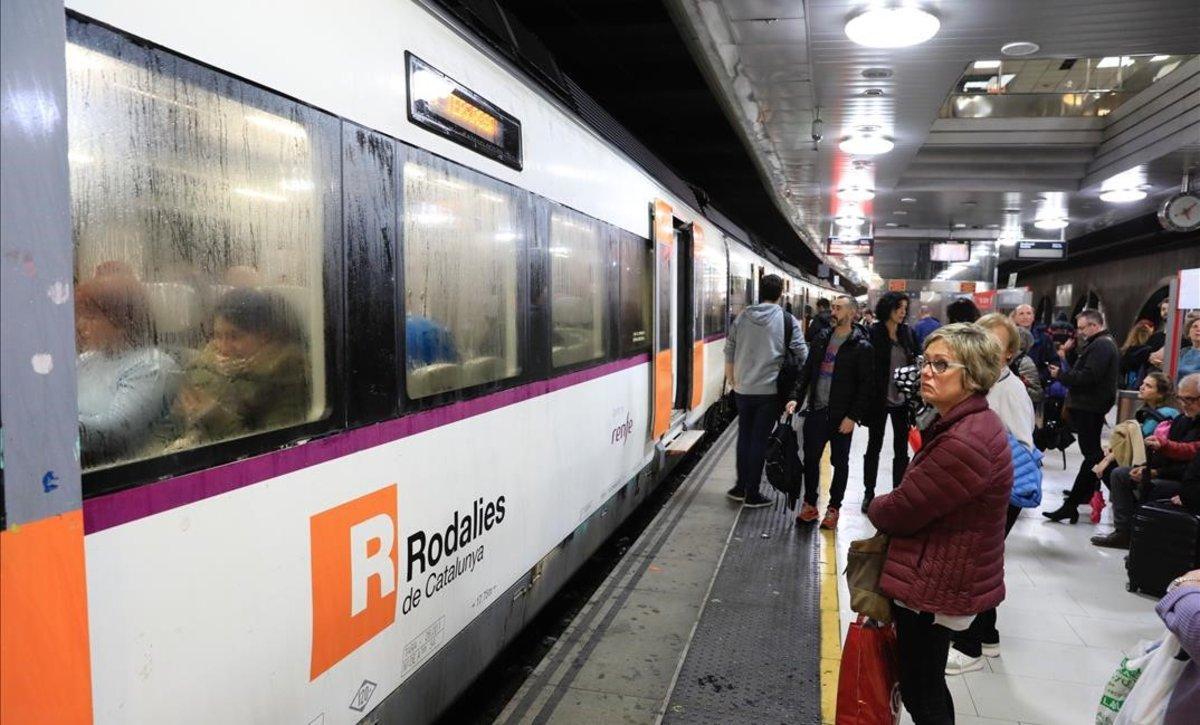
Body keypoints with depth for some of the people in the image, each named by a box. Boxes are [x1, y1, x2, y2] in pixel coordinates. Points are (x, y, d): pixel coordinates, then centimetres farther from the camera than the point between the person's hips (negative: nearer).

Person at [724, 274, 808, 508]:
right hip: (769, 390, -3)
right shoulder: (787, 321, -6)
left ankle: (741, 487, 23)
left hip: (743, 390, 3)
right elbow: (803, 356, -4)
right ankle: (752, 494, 9)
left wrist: (732, 381, 16)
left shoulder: (742, 317, 3)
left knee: (744, 436, 16)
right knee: (759, 440, 3)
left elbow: (729, 353, 6)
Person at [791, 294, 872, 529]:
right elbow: (807, 370, 11)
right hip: (816, 411, 5)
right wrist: (796, 397, 0)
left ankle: (834, 508, 22)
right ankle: (810, 504, 24)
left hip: (841, 416, -5)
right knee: (811, 458, 9)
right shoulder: (822, 338, 8)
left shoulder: (861, 347, -9)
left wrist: (853, 416, -15)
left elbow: (865, 385, -10)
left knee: (840, 463, 10)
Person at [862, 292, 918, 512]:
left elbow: (915, 361, 9)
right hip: (880, 398, -4)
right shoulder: (874, 333, -9)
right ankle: (869, 493, 21)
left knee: (901, 448, 10)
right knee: (874, 446, 10)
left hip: (902, 399, 4)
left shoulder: (907, 332, 4)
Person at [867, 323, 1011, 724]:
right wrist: (889, 510, -5)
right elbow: (924, 497, 12)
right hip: (944, 577, 10)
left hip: (935, 586, -10)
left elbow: (903, 509, -22)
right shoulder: (972, 422, 7)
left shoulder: (966, 442, -29)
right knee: (926, 684, 24)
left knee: (921, 692, 7)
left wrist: (875, 508, -1)